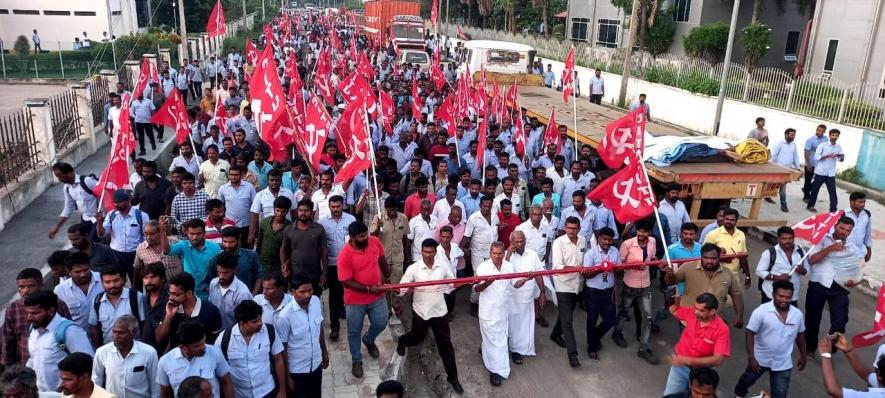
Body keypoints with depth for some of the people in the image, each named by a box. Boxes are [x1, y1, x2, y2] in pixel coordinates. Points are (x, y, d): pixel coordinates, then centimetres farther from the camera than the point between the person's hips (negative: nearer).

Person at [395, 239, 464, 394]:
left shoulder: (443, 267, -5)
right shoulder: (413, 268, -13)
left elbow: (453, 284, 7)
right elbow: (402, 288, -15)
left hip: (439, 312, 1)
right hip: (420, 312, -1)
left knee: (446, 345, 4)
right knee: (416, 339, 22)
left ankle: (453, 377, 16)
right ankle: (402, 341, 58)